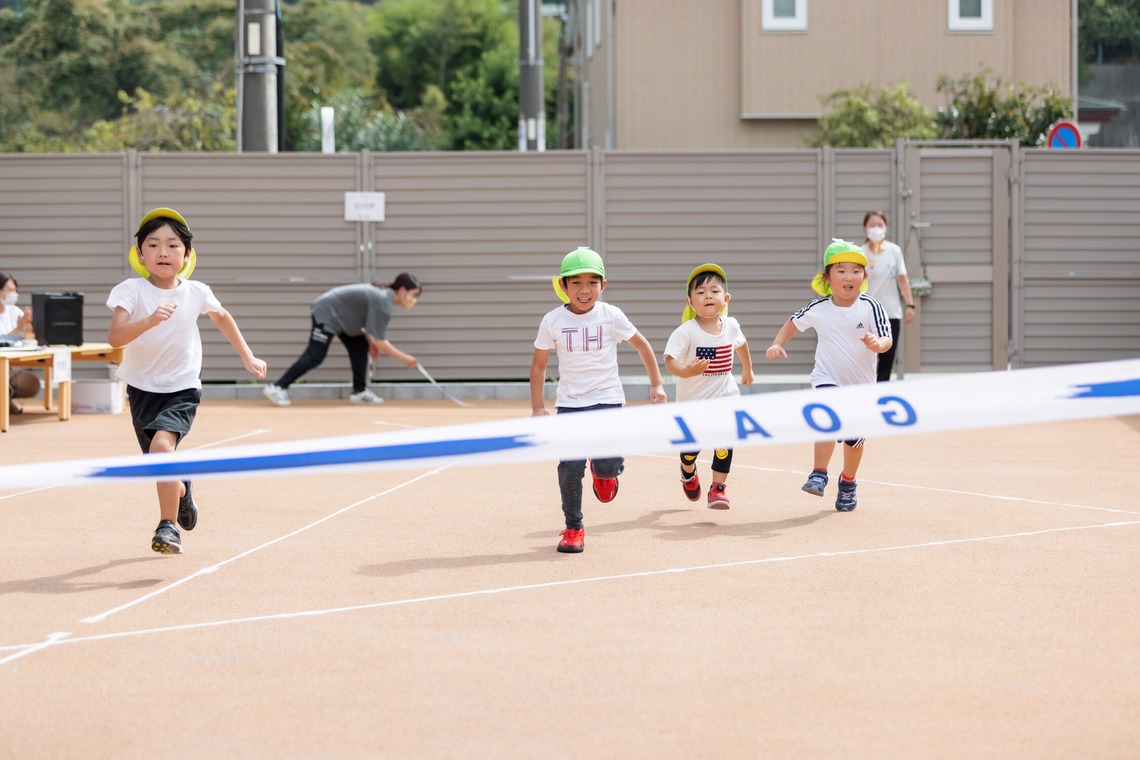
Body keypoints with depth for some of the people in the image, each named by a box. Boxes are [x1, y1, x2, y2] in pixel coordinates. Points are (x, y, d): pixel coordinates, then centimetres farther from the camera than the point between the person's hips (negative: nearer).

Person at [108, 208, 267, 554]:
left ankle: (168, 526, -15)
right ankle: (181, 489, 52)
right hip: (142, 388, 1)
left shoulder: (196, 292, -8)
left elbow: (222, 317, 15)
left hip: (183, 388, -1)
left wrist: (248, 357, 18)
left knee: (161, 445, -27)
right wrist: (149, 321, -47)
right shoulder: (131, 291, -15)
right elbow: (114, 337, -31)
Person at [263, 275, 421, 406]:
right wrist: (404, 358, -17)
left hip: (340, 315, 10)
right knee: (315, 356, -13)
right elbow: (381, 342, -25)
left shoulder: (382, 294, 4)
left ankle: (359, 391, 10)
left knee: (360, 347, 7)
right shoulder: (383, 303, -26)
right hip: (326, 313, -10)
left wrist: (370, 342, 7)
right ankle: (277, 388, -12)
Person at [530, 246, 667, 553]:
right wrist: (537, 407, 4)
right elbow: (539, 364, 7)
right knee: (570, 466, -9)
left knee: (607, 465, -14)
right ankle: (573, 529, 8)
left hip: (608, 399, -1)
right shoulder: (553, 321, -2)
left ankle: (603, 470, 25)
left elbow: (641, 344, 9)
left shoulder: (611, 316, -3)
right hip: (570, 402, 1)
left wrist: (656, 383, 9)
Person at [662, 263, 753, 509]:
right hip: (692, 399, -2)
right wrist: (686, 371, -47)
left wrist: (747, 369, 31)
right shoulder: (686, 331, -21)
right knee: (691, 446, 11)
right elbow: (670, 360, -28)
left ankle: (718, 488, -8)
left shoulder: (731, 326, -6)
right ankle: (688, 472, 45)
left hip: (724, 396, 2)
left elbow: (741, 343, 18)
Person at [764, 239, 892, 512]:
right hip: (827, 379, -1)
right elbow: (793, 323, 12)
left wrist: (877, 344, -39)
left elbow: (887, 340, -16)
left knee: (854, 438, 13)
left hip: (861, 384, 1)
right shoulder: (818, 309, -6)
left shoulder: (871, 307, -13)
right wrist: (777, 344, -2)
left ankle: (847, 483, 39)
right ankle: (819, 474, -26)